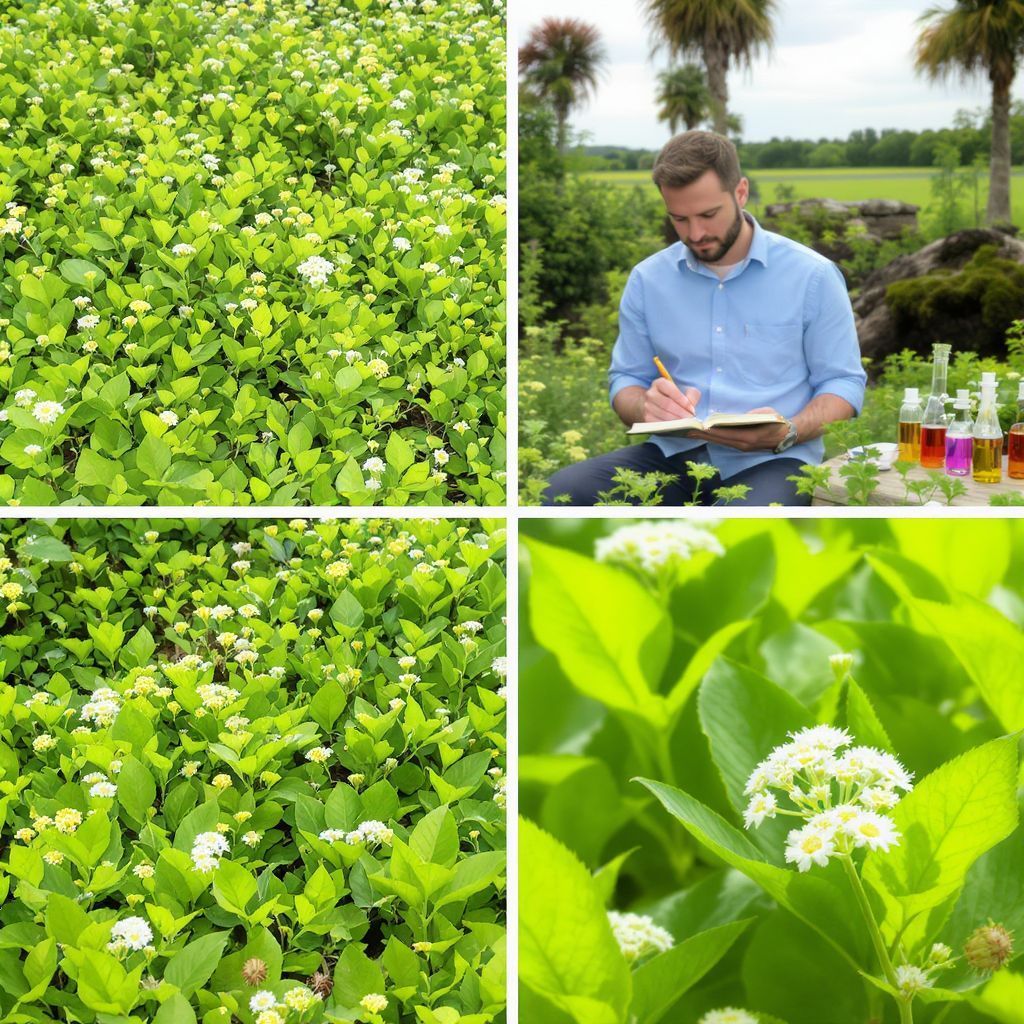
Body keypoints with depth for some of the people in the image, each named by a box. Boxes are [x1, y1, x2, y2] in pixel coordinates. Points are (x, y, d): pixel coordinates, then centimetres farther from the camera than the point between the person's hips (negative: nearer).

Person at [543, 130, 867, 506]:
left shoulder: (813, 276, 2)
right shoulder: (647, 280, 11)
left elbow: (844, 383, 4)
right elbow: (625, 379, 16)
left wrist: (787, 433, -18)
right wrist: (645, 407, -11)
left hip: (769, 461, -4)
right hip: (673, 454, 4)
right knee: (561, 493, -25)